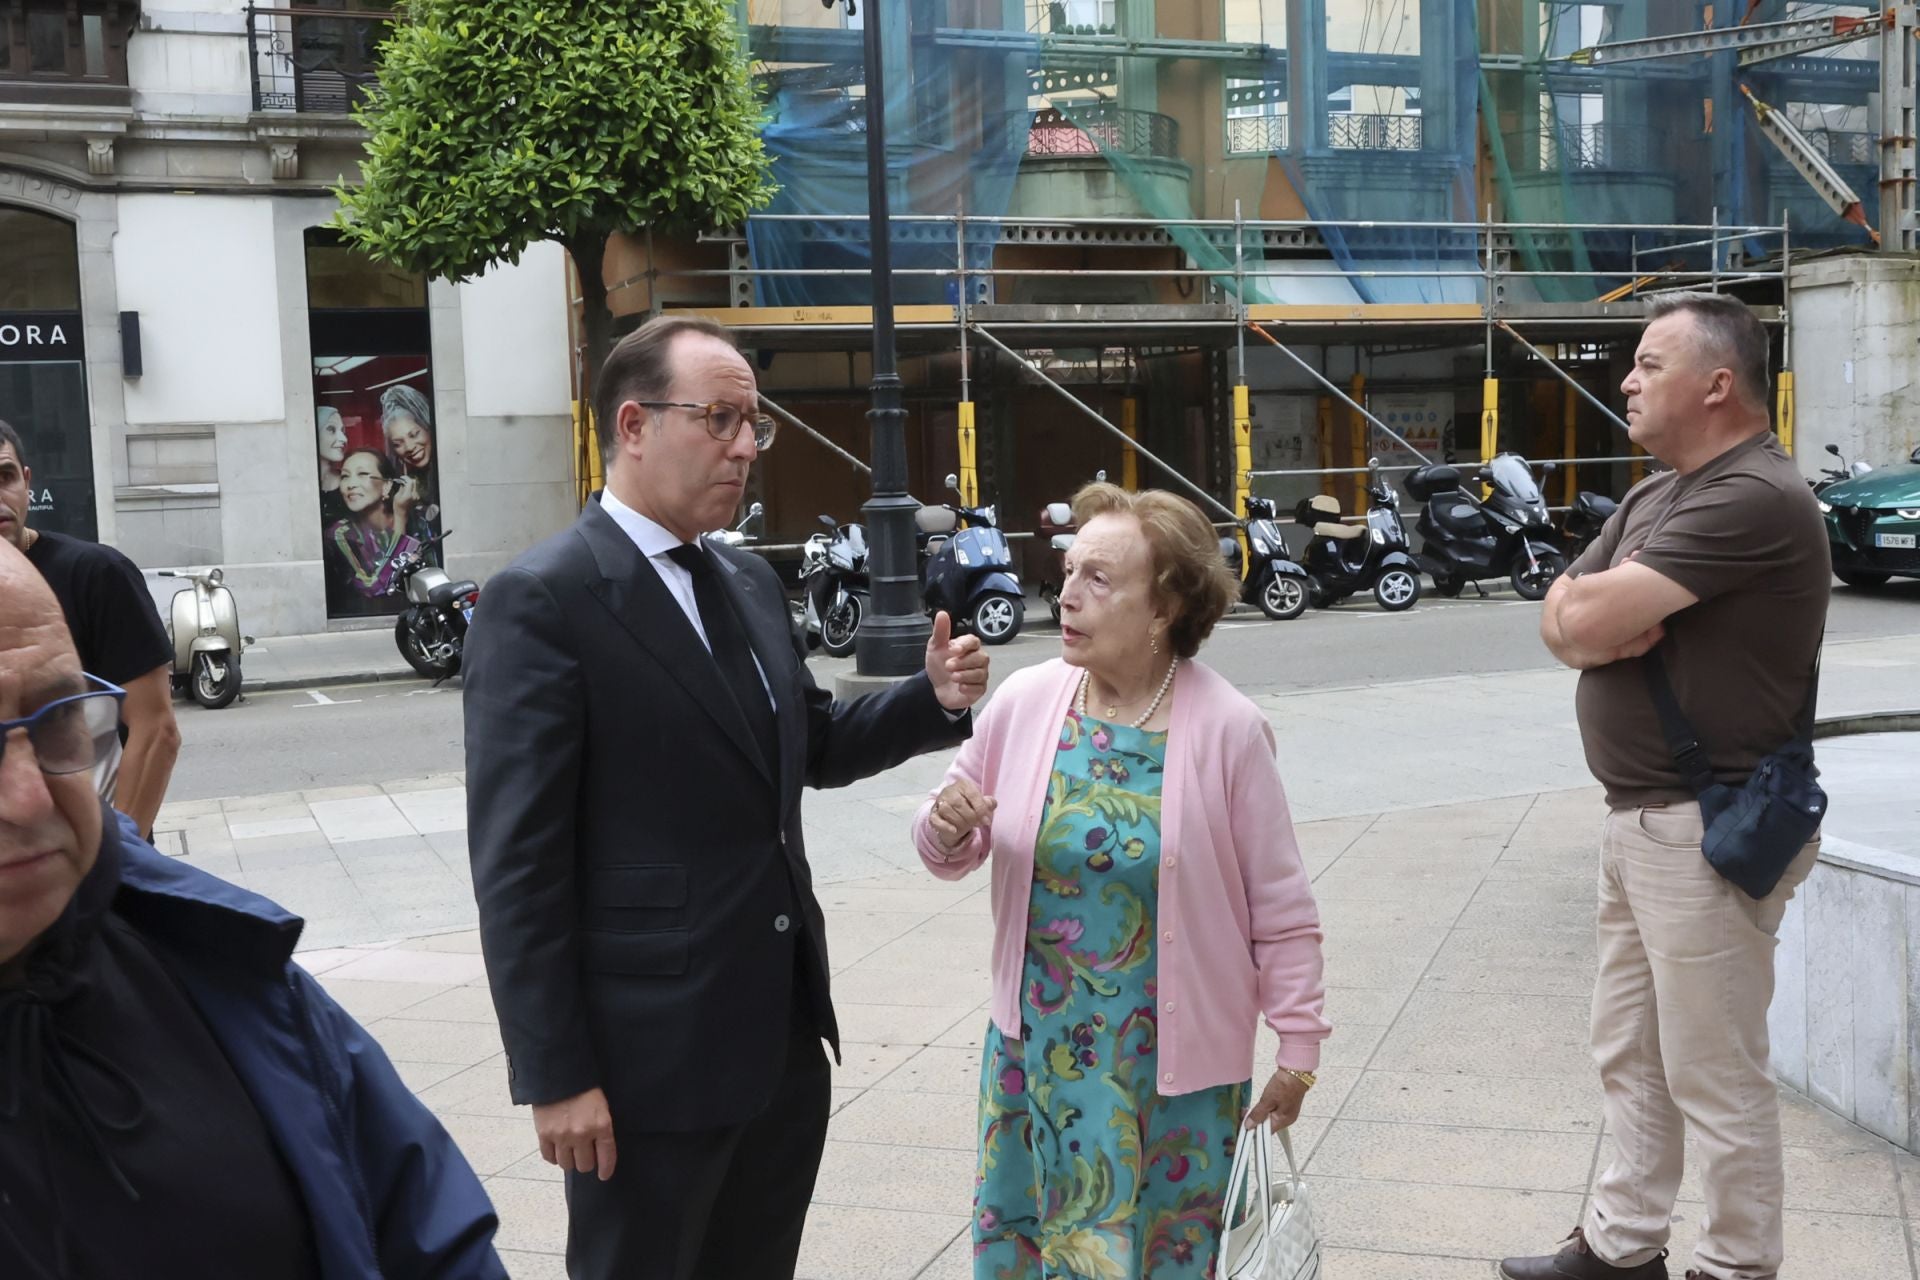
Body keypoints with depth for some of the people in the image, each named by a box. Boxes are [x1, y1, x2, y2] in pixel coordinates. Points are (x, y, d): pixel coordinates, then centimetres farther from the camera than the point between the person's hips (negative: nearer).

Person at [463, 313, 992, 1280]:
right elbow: (516, 861, -15)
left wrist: (934, 698, 2)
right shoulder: (543, 600, -13)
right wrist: (555, 1076, -17)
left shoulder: (750, 583, 10)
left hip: (786, 1034, 7)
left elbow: (814, 748, 21)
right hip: (652, 1053, -7)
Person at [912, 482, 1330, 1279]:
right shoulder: (1025, 702, -6)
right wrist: (948, 830, -15)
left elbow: (1280, 909, -6)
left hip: (1178, 1061, -3)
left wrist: (1298, 1043, -3)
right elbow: (953, 853, 7)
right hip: (1037, 1049, 3)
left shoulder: (1228, 729, -14)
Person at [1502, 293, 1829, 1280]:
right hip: (1640, 819, 10)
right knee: (1629, 1052, 18)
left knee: (1715, 1078, 2)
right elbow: (1560, 621, 6)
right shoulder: (1653, 497, 14)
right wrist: (1609, 619, -14)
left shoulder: (1754, 499, -19)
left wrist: (1594, 606, -3)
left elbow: (1589, 619, -25)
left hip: (1710, 830, -10)